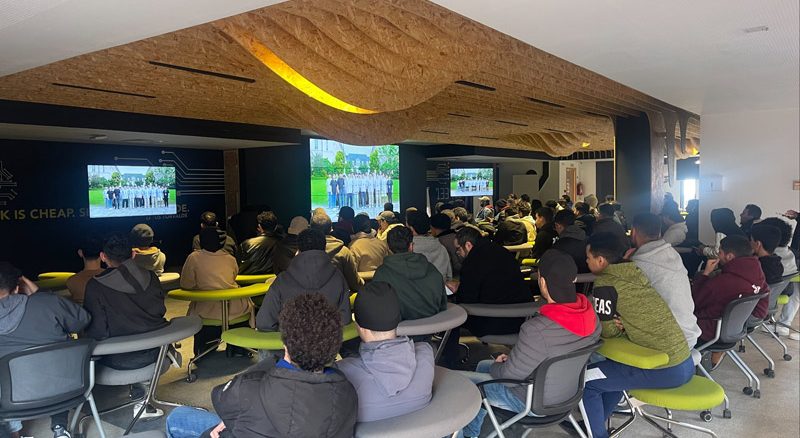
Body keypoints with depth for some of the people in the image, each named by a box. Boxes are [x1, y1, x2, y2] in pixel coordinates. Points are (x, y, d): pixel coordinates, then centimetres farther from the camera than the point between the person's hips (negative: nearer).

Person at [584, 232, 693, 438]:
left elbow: (606, 330, -5)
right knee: (613, 366, 30)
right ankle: (596, 421, 39)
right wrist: (618, 324, 3)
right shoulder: (633, 275, 10)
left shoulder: (605, 284, -12)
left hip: (664, 371, -9)